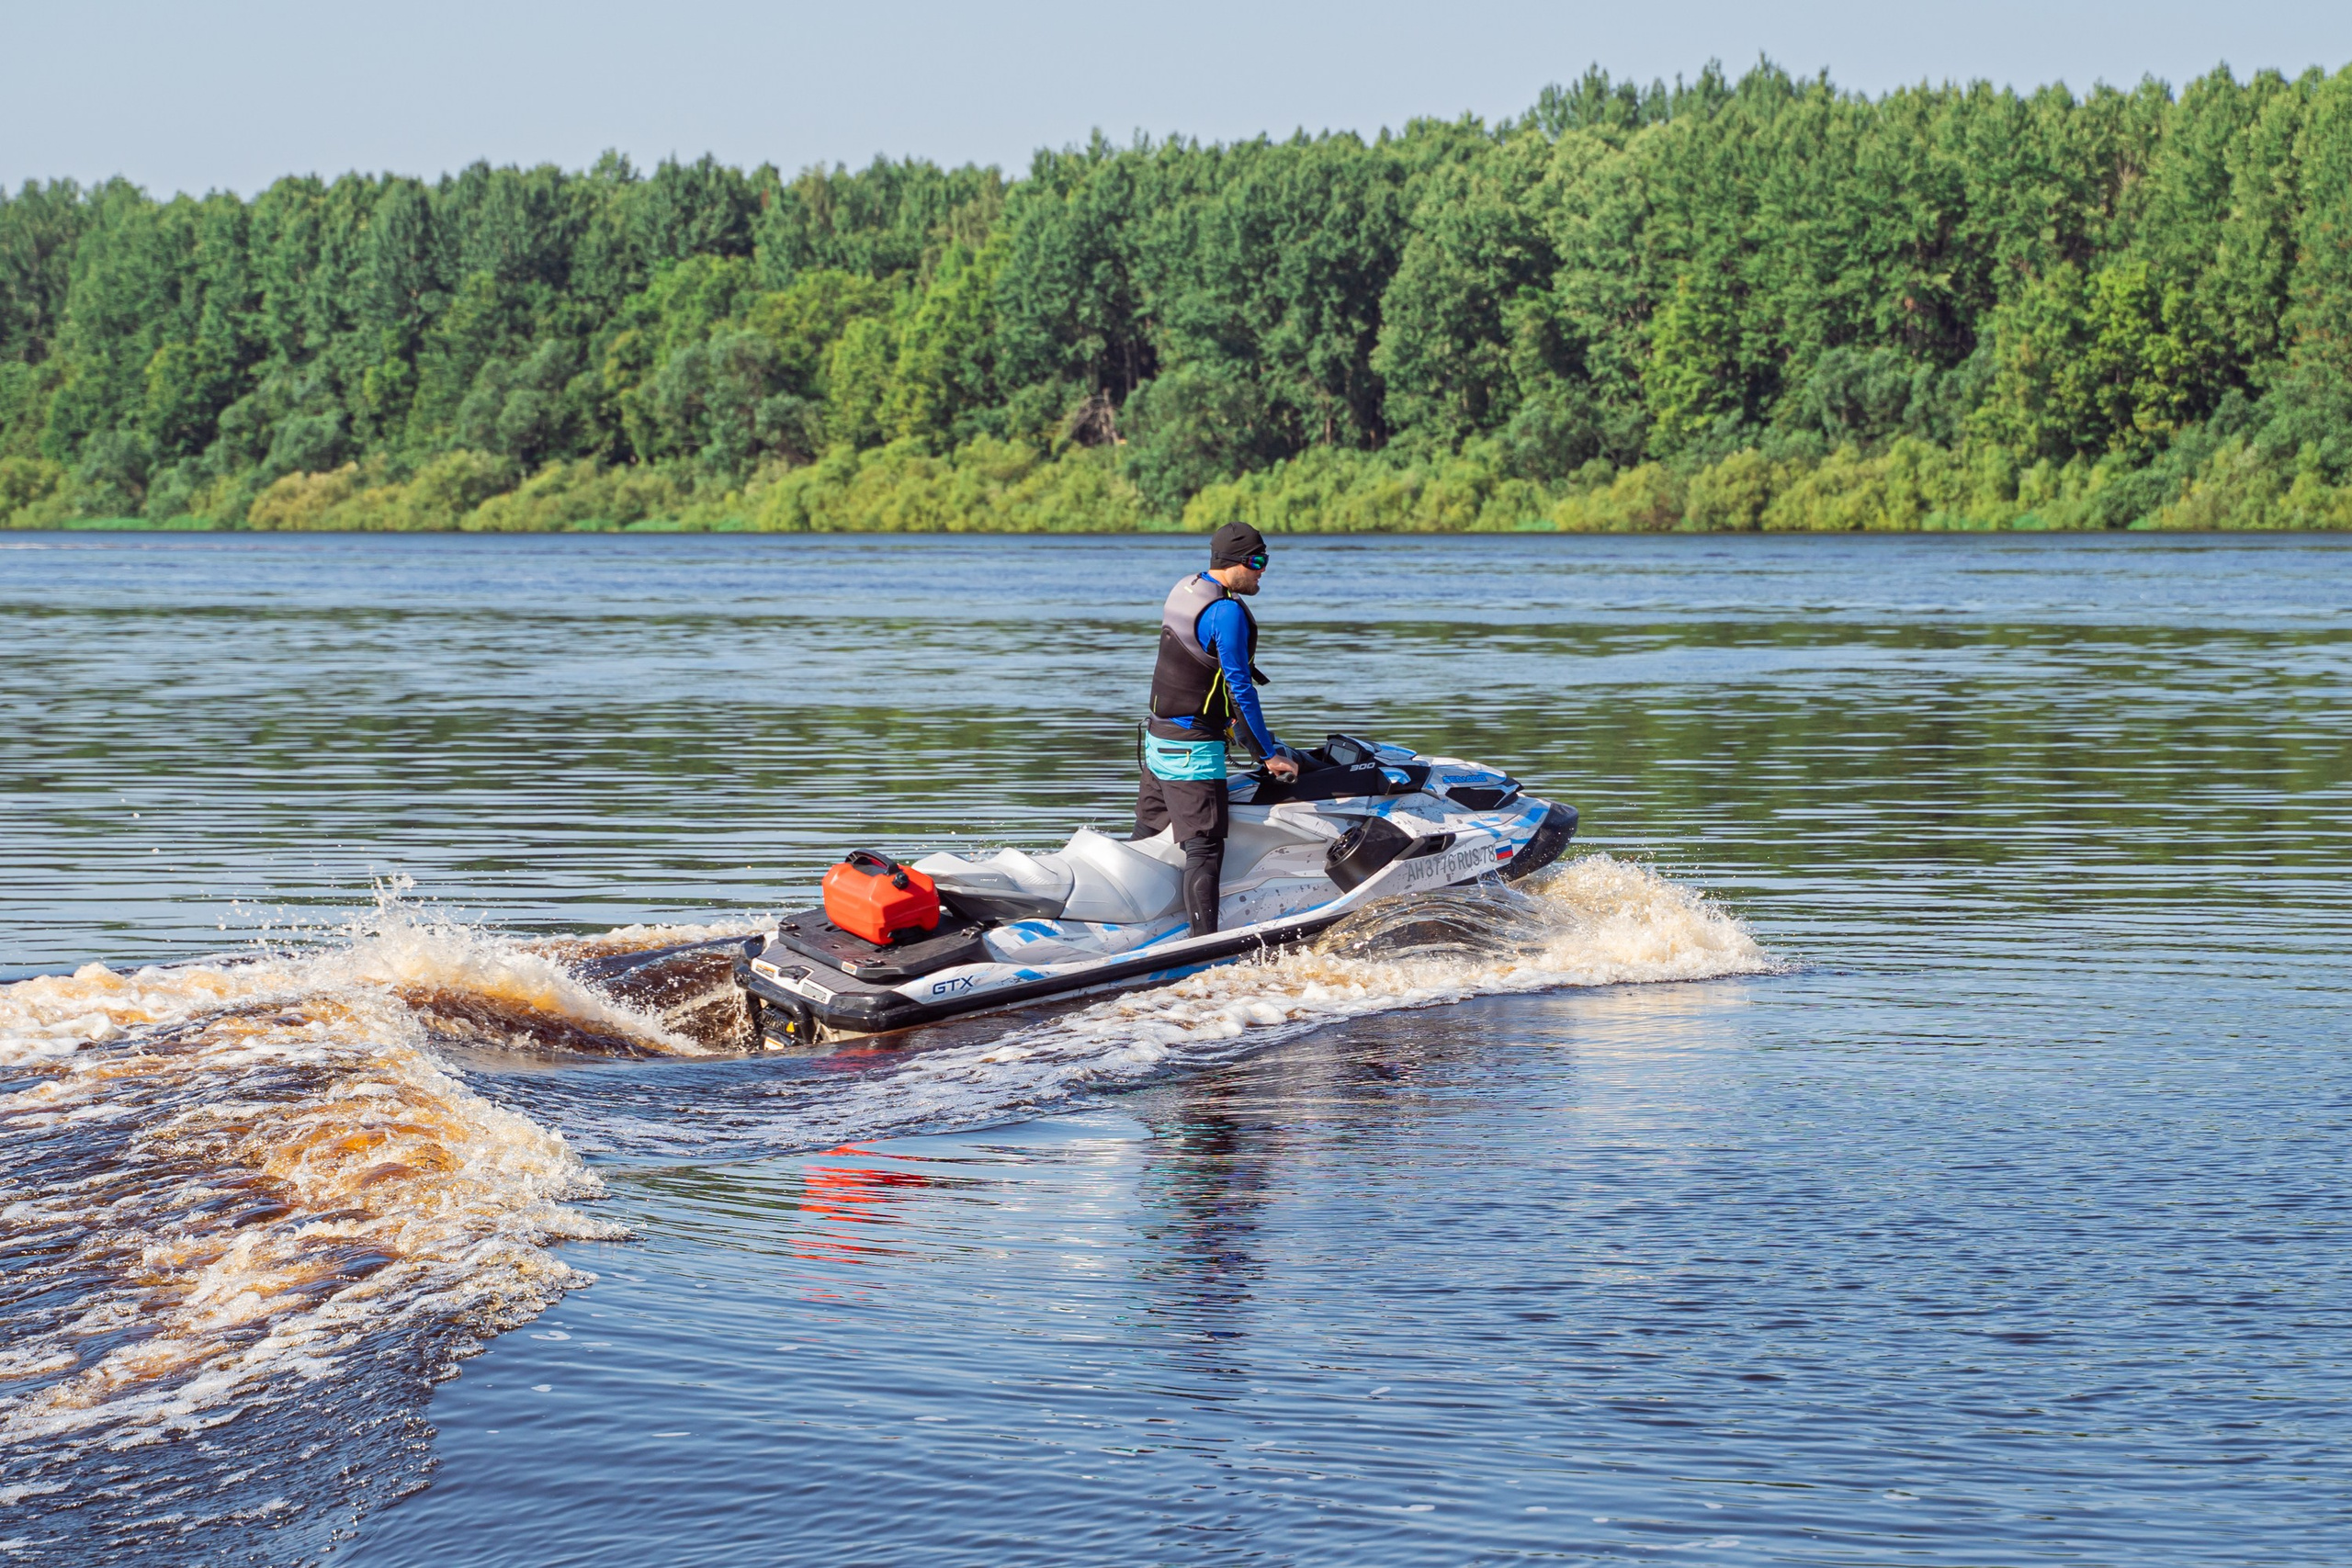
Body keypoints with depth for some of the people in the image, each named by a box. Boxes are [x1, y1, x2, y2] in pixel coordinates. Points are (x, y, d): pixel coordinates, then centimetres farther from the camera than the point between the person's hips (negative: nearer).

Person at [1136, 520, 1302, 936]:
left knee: (1147, 839, 17)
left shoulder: (1184, 590, 10)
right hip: (1193, 747, -9)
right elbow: (1239, 687, -19)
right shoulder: (1227, 611, -19)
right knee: (1204, 848, -11)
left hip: (1157, 737, 9)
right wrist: (1269, 754, -11)